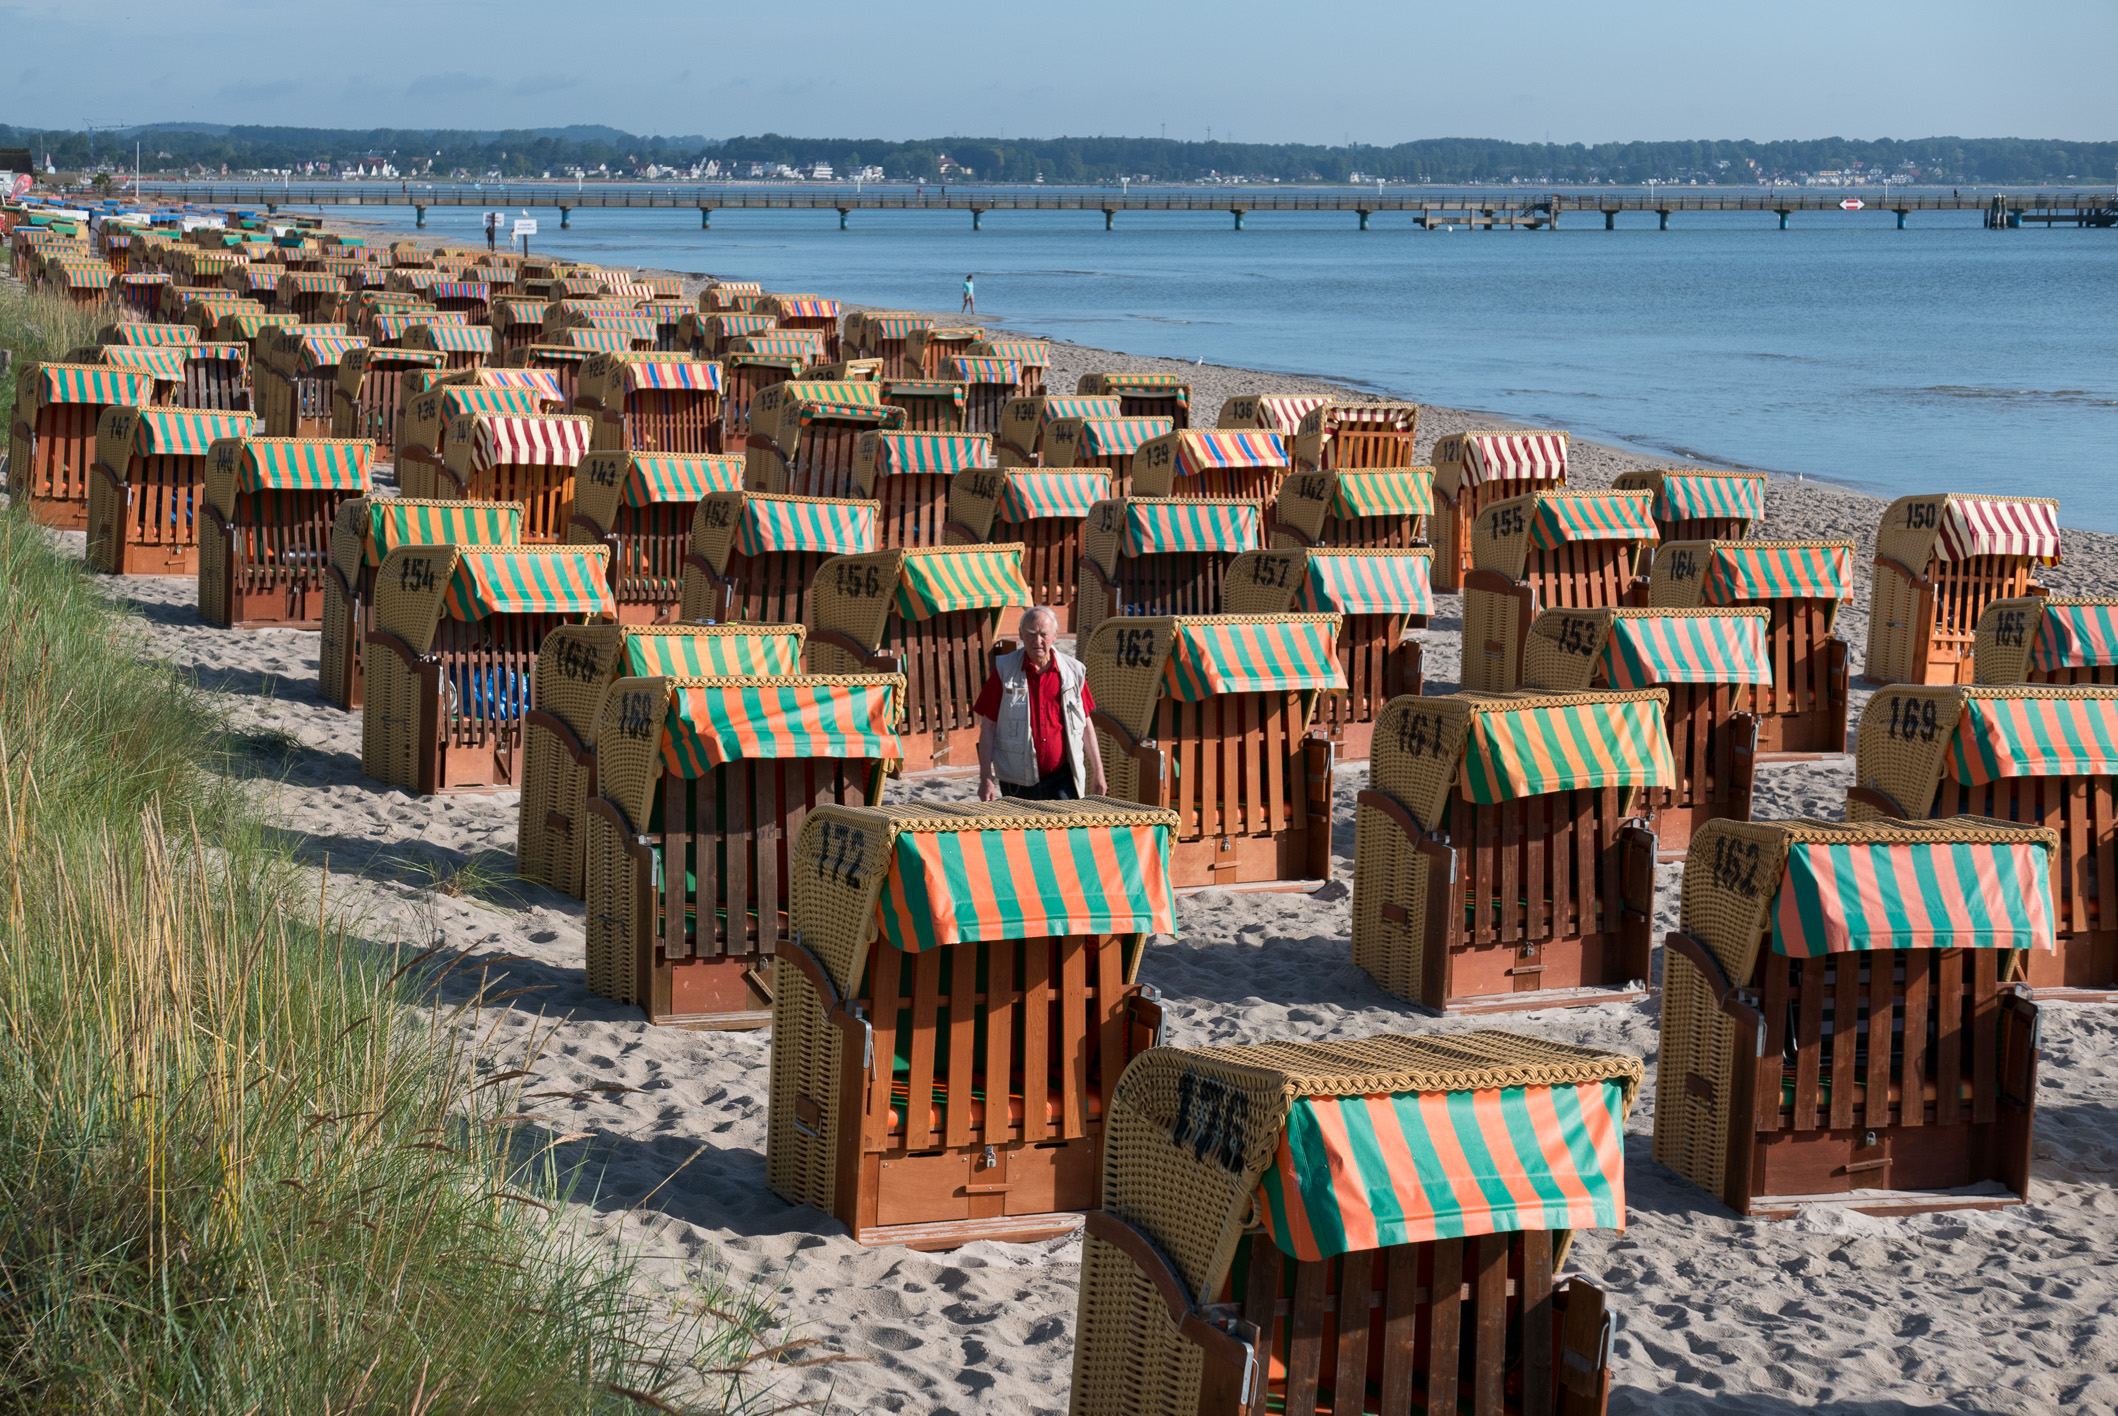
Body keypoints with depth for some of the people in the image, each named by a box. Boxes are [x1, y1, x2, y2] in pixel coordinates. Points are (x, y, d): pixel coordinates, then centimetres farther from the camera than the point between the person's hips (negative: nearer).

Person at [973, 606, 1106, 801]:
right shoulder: (1004, 670, 1)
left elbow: (1085, 726, 13)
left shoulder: (1073, 671, 6)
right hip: (1017, 783, 0)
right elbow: (988, 727, 1)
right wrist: (986, 778, -5)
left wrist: (1098, 773, 12)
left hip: (1062, 779, 0)